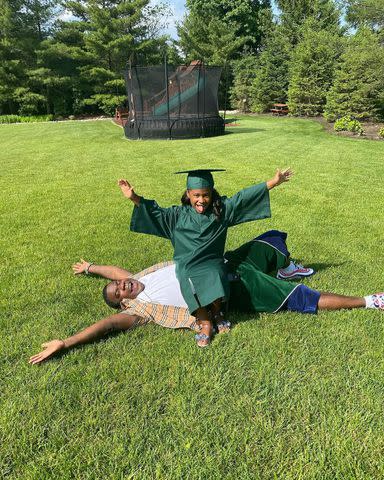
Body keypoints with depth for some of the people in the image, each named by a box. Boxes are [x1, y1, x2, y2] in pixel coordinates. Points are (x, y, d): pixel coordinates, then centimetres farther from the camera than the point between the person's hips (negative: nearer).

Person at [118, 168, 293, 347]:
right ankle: (205, 323, -8)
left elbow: (245, 197, -1)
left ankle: (216, 312, 0)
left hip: (212, 262, 0)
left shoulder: (222, 210, 2)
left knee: (215, 281, -32)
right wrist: (134, 198, -18)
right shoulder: (178, 215, 3)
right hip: (187, 265, 0)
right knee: (191, 286, -32)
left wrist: (273, 182, -4)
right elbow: (155, 212, -3)